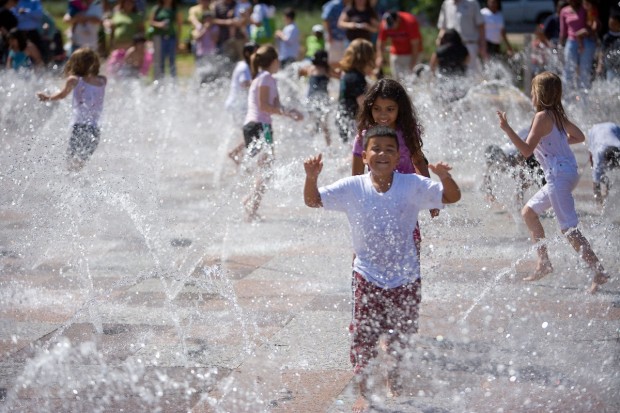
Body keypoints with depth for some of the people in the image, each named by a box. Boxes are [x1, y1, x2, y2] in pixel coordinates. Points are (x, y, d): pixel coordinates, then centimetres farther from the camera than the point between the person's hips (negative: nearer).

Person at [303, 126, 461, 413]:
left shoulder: (413, 186, -7)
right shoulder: (352, 188, -6)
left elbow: (452, 197, -8)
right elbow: (313, 201, -4)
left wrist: (445, 177, -30)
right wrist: (312, 178, -25)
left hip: (406, 278, 1)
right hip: (368, 278, -1)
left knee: (402, 340, 13)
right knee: (363, 338, 1)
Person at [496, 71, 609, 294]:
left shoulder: (542, 117, -14)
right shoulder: (558, 115, 12)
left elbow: (526, 150, -19)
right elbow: (579, 136, 21)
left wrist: (507, 129, -21)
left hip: (560, 175, -10)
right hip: (566, 173, 10)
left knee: (568, 227, -10)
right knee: (529, 212, 19)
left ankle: (599, 271, -14)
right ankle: (544, 263, 21)